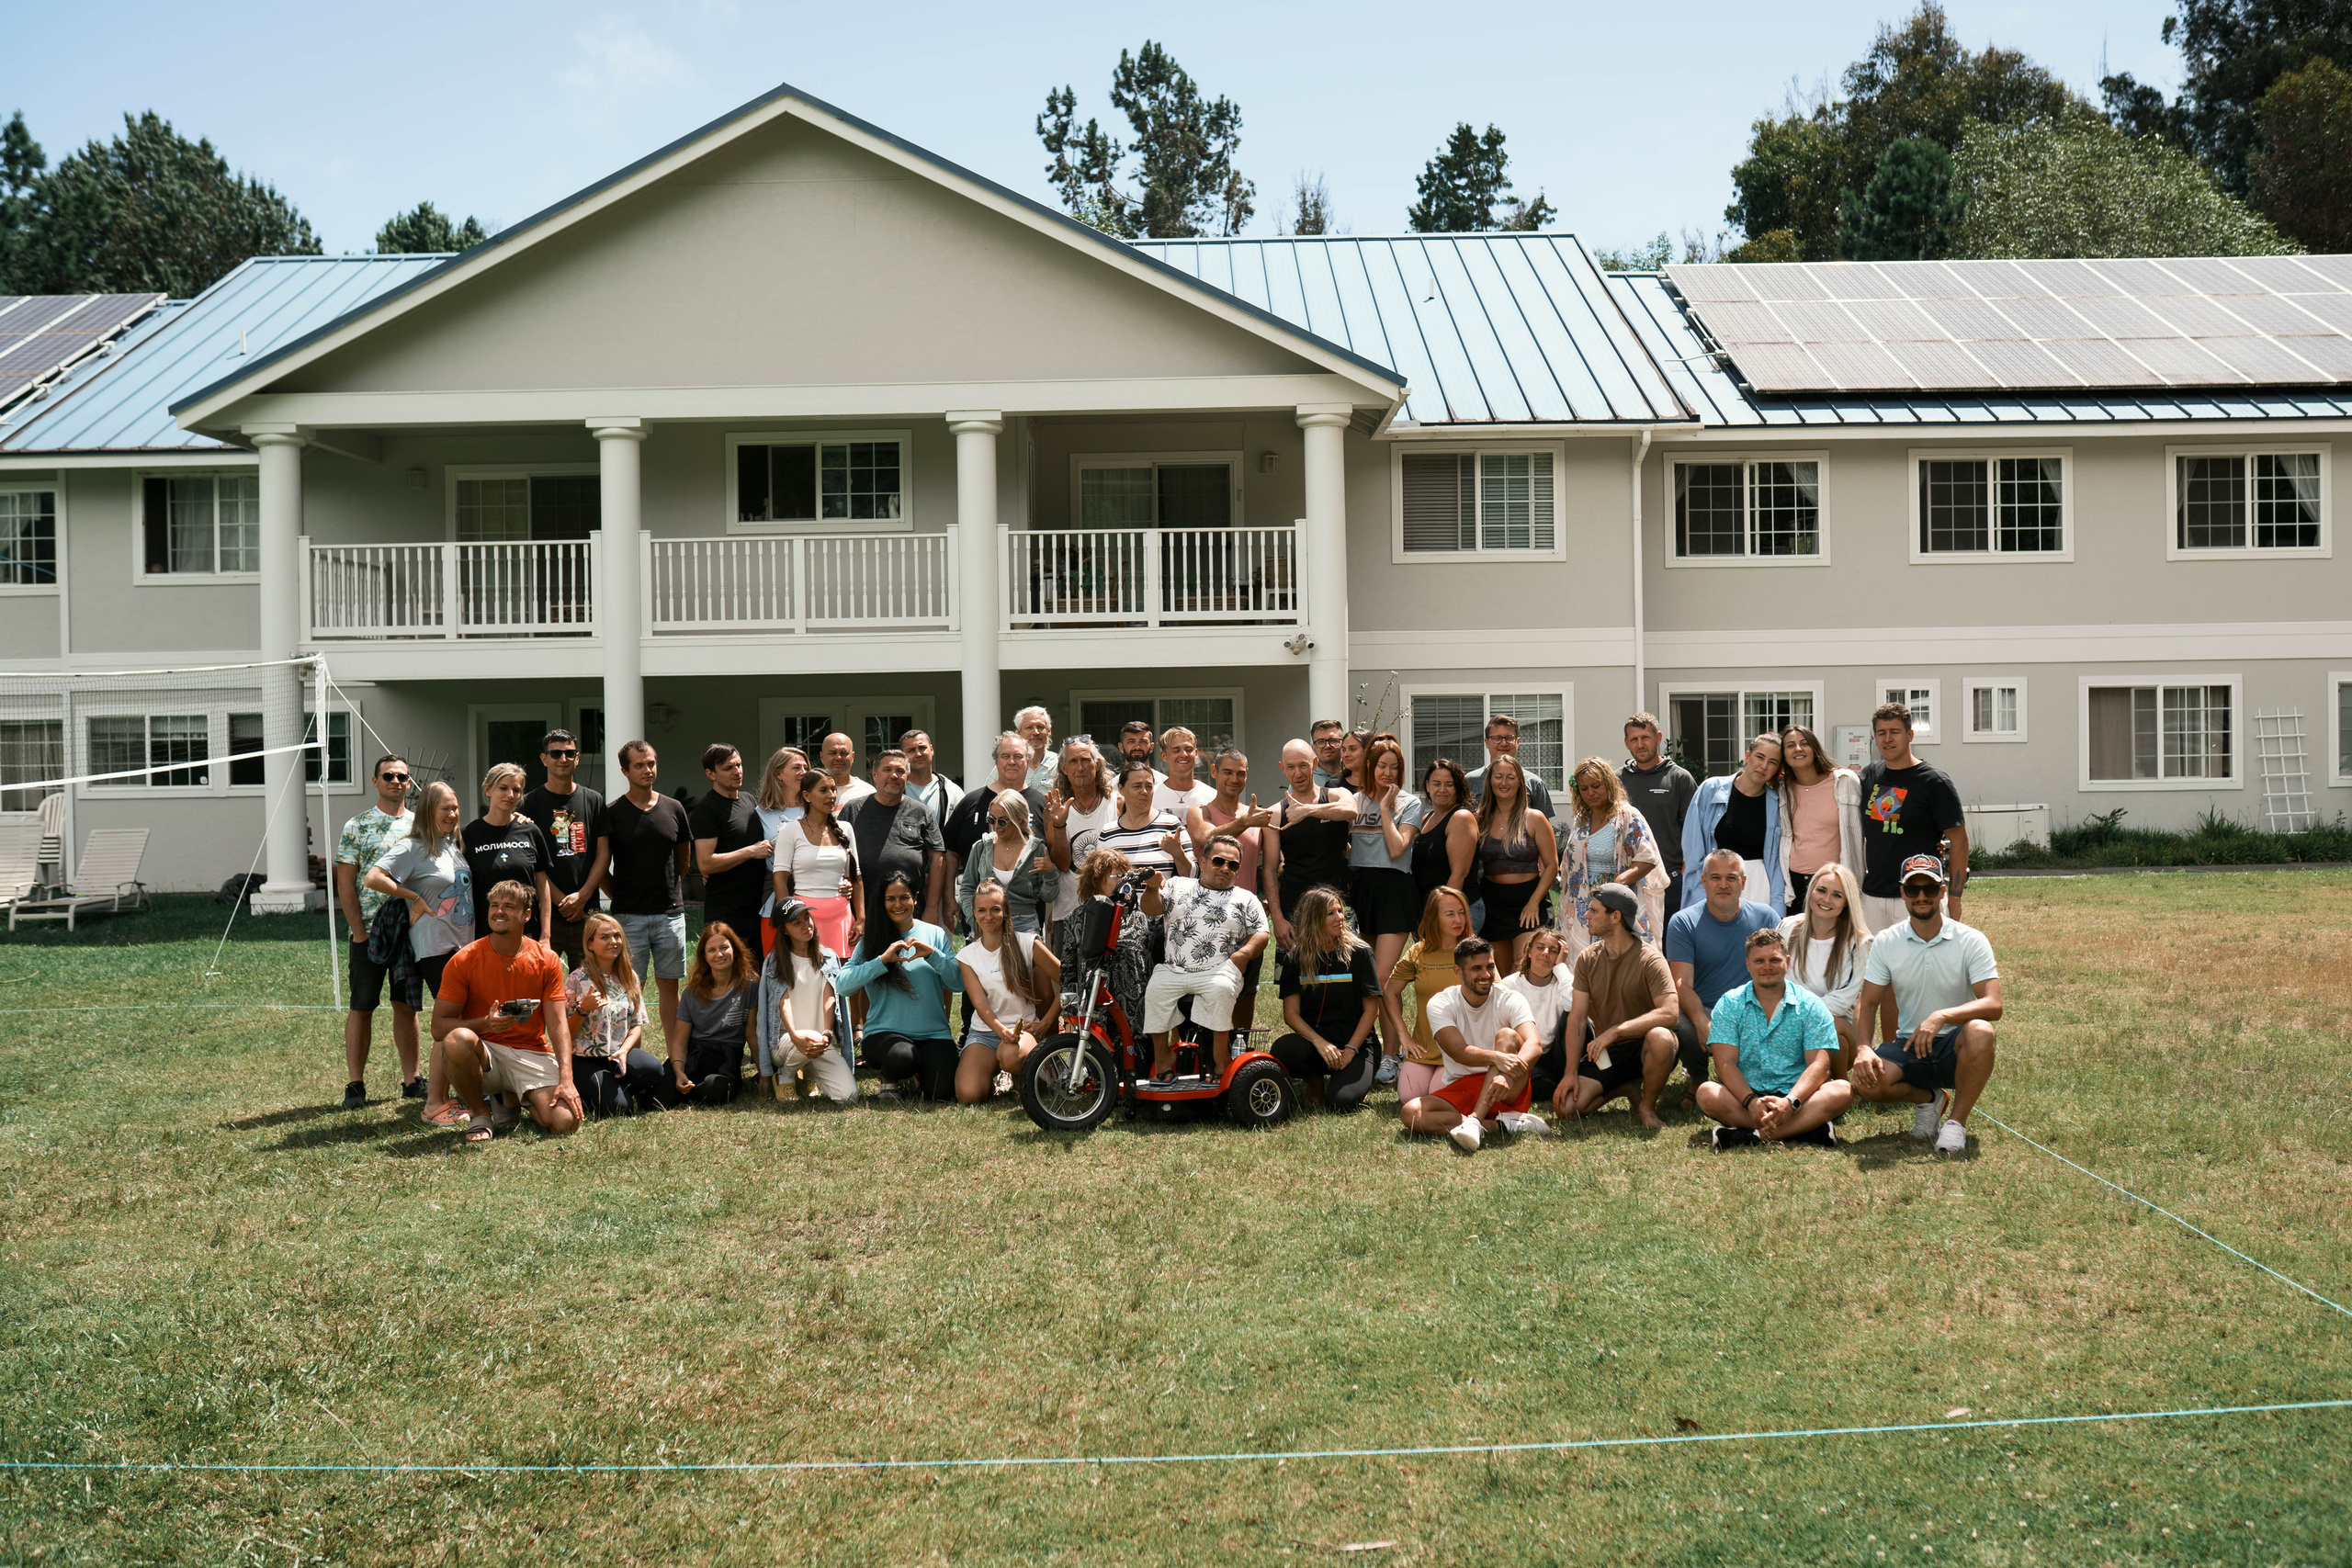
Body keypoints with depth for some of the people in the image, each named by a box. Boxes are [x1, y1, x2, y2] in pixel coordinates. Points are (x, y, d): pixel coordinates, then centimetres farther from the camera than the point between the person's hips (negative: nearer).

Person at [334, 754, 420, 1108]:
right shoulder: (356, 827, 1)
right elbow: (345, 883, -2)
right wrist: (359, 931, -8)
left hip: (411, 930, 3)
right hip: (369, 932, -3)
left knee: (407, 1006, 8)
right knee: (361, 1008, 1)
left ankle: (411, 1080, 14)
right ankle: (355, 1085, 6)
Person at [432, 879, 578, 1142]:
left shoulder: (547, 962, 0)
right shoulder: (464, 960, -5)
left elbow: (558, 1026, -4)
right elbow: (439, 1027, -6)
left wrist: (566, 1080, -18)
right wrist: (484, 1024, -25)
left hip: (532, 1055, 1)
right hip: (483, 1055, -1)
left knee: (565, 1122, -23)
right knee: (458, 1040, -37)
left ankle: (511, 1100, 13)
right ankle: (479, 1114, -9)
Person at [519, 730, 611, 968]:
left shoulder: (594, 801, 11)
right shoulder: (530, 803, 4)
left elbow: (603, 854, 7)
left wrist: (582, 896, -6)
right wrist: (561, 900, -9)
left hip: (586, 912, 2)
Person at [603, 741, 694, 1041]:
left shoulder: (674, 809, 7)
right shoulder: (612, 813, -2)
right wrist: (621, 897, 2)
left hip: (670, 912, 3)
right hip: (629, 915, -3)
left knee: (669, 985, 7)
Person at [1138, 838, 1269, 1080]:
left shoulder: (1245, 899, 19)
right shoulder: (1179, 887, 20)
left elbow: (1261, 934, 10)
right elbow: (1151, 909, 7)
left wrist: (1245, 952, -11)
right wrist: (1153, 888, -15)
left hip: (1219, 971, -1)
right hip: (1173, 969, 1)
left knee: (1220, 989, -34)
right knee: (1155, 989, -27)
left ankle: (1222, 1060, -23)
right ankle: (1162, 1057, -11)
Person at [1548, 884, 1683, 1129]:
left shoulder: (1650, 959, -15)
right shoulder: (1587, 959, 1)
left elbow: (1670, 1012, -28)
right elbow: (1577, 1017, -1)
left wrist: (1614, 1031, -32)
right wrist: (1570, 1072, -9)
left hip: (1642, 1047, -4)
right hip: (1606, 1053, 4)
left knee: (1660, 1038, -40)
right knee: (1566, 1106, -16)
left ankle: (1647, 1106, -12)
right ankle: (1628, 1088, 12)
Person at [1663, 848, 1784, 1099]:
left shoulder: (1766, 917, 7)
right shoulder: (1683, 923, 1)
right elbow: (1683, 984, -9)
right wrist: (1702, 1023, -29)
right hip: (1701, 1012, -1)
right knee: (1682, 1028, -36)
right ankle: (1698, 1081, 0)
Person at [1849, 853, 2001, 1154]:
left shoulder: (1971, 940, -8)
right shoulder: (1886, 942, 1)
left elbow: (1993, 1005, -20)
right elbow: (1867, 1004, 1)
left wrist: (1941, 1016, -37)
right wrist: (1864, 1048, -19)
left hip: (1955, 1048, -2)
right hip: (1909, 1045, 2)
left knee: (1979, 1031, -38)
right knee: (1865, 1081, -27)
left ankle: (1957, 1122, -16)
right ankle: (1929, 1098, 7)